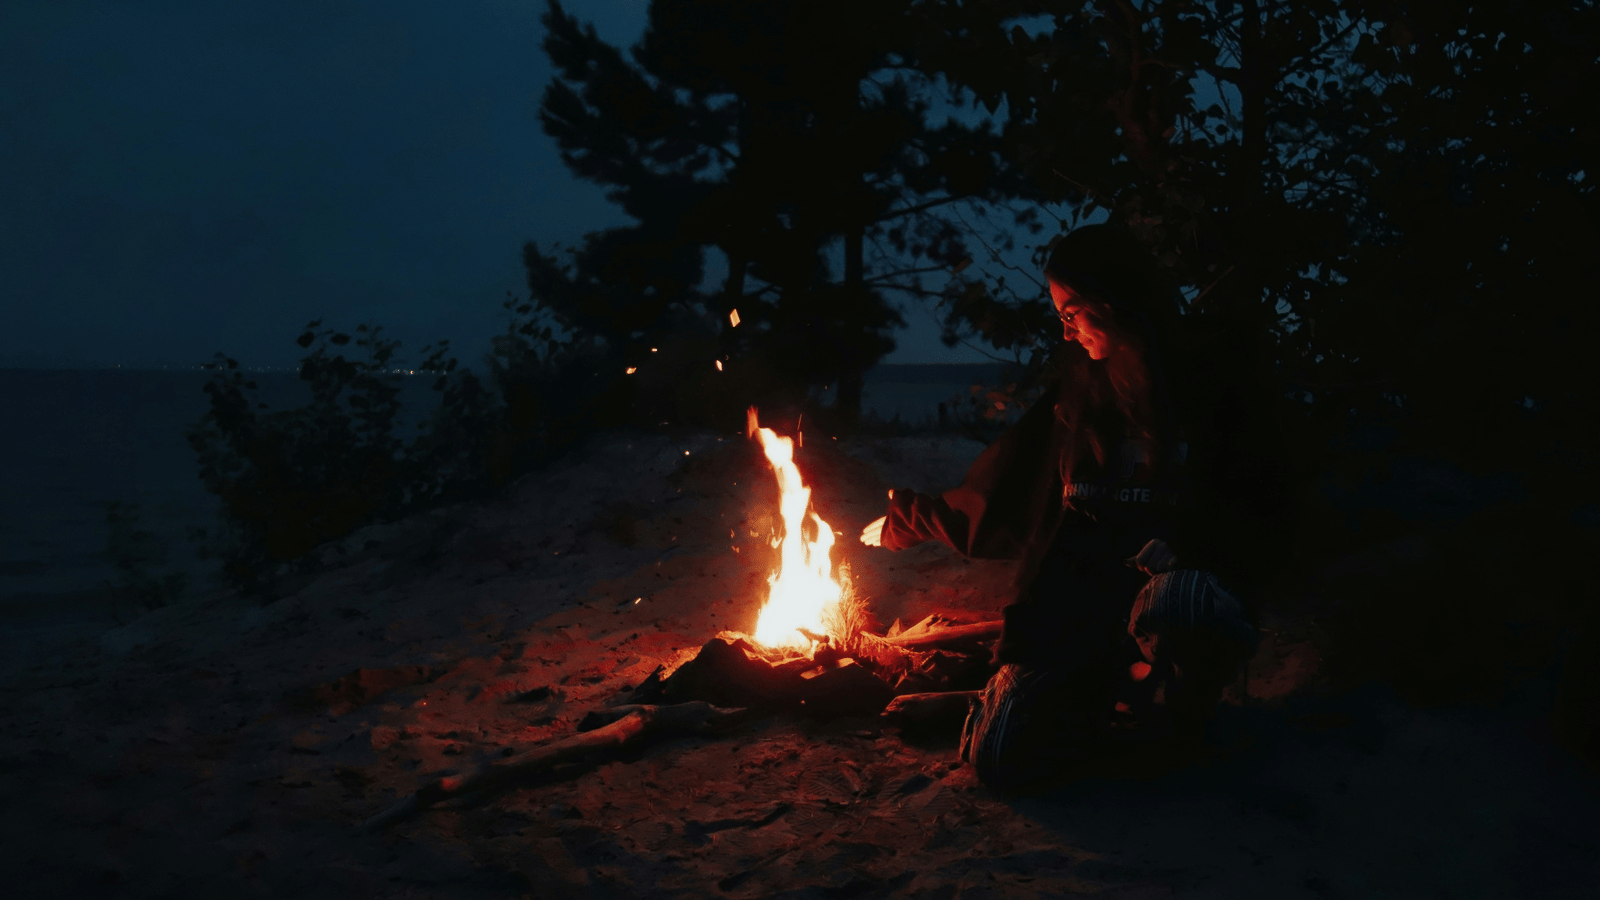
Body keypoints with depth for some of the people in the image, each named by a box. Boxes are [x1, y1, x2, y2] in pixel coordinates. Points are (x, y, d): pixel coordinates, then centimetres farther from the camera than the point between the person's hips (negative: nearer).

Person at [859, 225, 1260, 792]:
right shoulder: (1074, 390, 9)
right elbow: (1001, 495, 20)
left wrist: (1176, 550, -19)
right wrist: (909, 520, 26)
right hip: (1072, 597, 3)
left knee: (1182, 601, -42)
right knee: (999, 760, -16)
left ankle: (1187, 716, -5)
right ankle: (1099, 696, 15)